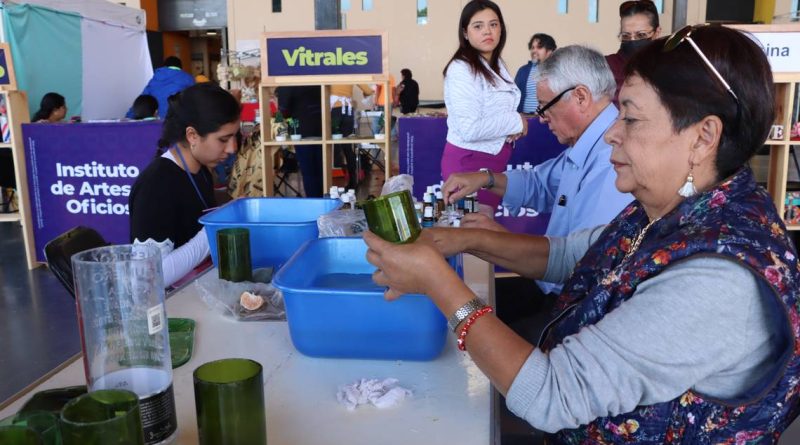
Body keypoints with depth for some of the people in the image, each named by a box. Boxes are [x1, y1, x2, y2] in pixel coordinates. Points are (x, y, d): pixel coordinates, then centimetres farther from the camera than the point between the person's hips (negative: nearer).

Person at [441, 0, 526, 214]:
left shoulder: (497, 66, 9)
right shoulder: (461, 69, -19)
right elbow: (470, 129, -28)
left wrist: (513, 127, -2)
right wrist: (516, 122, -15)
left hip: (494, 158, 9)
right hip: (469, 161, -9)